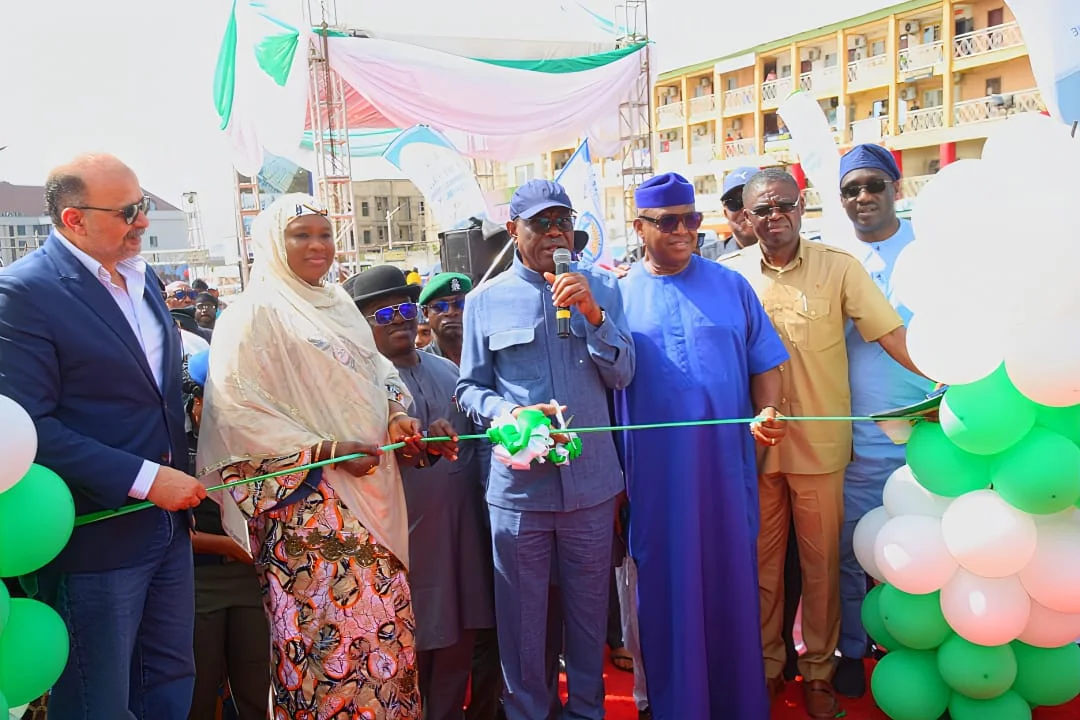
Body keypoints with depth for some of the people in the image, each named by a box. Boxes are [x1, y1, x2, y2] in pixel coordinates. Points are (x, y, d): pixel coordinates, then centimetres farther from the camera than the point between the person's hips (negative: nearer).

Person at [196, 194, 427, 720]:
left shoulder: (339, 304, 15)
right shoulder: (255, 313, -7)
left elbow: (376, 373, 22)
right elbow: (235, 406, -14)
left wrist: (396, 416, 0)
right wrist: (326, 451, -18)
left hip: (372, 485, 7)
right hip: (306, 500, -7)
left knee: (384, 617, 11)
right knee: (328, 623, -5)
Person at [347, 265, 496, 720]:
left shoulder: (448, 372, 15)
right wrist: (416, 444, -37)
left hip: (462, 536, 6)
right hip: (405, 541, -5)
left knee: (458, 647, 13)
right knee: (409, 651, 5)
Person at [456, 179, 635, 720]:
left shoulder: (600, 288, 5)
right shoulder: (484, 301, 1)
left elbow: (621, 376, 0)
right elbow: (469, 388, 2)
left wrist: (593, 314, -15)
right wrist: (508, 413, -17)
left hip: (592, 479, 2)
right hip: (518, 483, -1)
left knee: (589, 607, 15)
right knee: (522, 613, 11)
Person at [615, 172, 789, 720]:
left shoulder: (731, 286, 6)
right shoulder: (618, 297, 4)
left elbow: (765, 364, 8)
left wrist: (767, 411, -12)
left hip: (726, 467, 1)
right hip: (655, 474, 0)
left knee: (732, 586, 10)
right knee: (667, 592, 9)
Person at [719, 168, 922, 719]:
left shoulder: (838, 267, -3)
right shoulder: (730, 274, 1)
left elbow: (892, 334, -7)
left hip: (820, 445, -1)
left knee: (822, 562, 10)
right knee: (761, 561, 13)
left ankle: (818, 669, 29)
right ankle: (766, 662, 32)